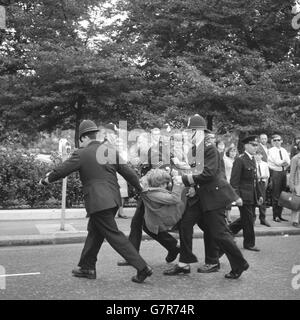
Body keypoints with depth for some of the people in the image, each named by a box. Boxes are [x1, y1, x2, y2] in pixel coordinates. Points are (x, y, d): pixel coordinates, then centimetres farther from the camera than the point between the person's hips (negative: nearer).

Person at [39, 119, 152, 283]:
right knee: (94, 232, 21)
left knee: (114, 235, -3)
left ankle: (142, 267, -5)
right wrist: (141, 188, 21)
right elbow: (127, 172, 11)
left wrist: (46, 179, 18)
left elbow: (61, 170, -1)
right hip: (113, 199, 8)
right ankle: (87, 267, 32)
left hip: (98, 201, -8)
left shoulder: (81, 154, -7)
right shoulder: (111, 150, 9)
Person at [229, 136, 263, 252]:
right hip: (244, 196, -9)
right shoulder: (240, 160, -13)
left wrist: (259, 195, 19)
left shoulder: (253, 160, 14)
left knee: (250, 218, 15)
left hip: (252, 196, 9)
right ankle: (249, 243, 16)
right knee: (248, 220, 1)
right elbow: (234, 181, -17)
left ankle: (229, 230, 31)